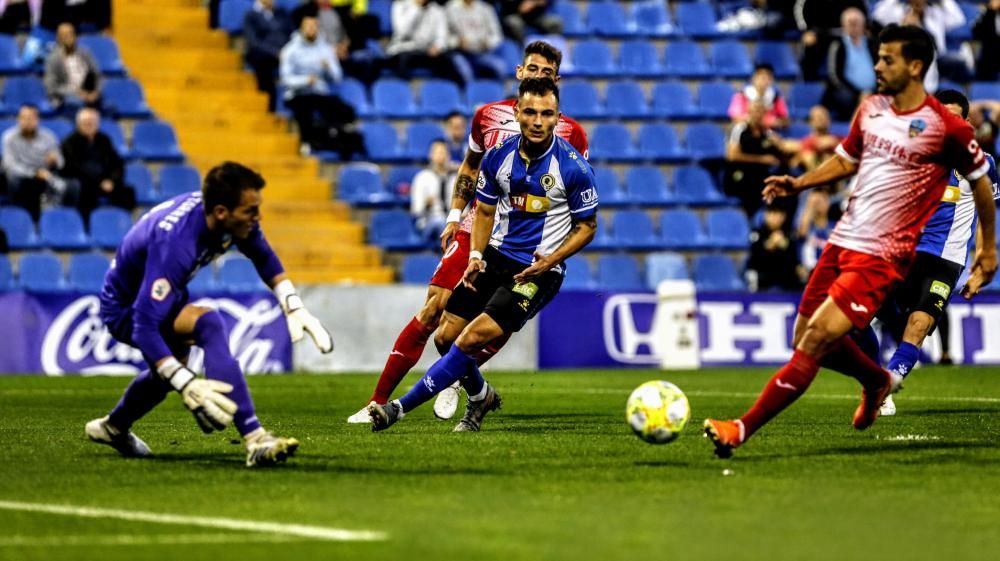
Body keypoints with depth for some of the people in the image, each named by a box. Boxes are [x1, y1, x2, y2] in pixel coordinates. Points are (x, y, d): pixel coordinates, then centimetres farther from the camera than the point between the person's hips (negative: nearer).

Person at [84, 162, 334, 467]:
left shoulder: (233, 219, -18)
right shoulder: (174, 243, -42)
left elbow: (263, 256, 5)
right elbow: (144, 327, -45)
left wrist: (294, 307, -5)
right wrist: (188, 386, -52)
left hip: (159, 294, 9)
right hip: (126, 308, -9)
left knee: (171, 367, 33)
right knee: (210, 323, -34)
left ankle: (113, 427, 62)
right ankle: (255, 441, -39)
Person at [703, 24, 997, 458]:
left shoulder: (946, 127, -10)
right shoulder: (870, 109, 8)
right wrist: (799, 183, 5)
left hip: (881, 256, -7)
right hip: (841, 242, 7)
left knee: (816, 340, -17)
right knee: (806, 342, 13)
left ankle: (743, 429, -15)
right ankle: (877, 381, 42)